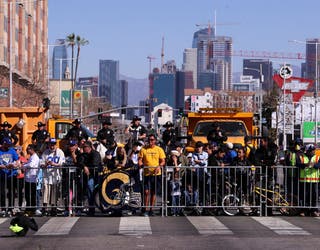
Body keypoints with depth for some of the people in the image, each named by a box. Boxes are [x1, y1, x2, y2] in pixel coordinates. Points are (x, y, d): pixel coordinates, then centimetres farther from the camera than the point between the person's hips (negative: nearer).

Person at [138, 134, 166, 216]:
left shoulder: (159, 149, 6)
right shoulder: (143, 149, 6)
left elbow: (163, 161, 5)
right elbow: (140, 159, 6)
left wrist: (159, 166, -14)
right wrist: (141, 164, -16)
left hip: (156, 173, 1)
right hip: (146, 173, -1)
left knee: (153, 192, 6)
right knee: (146, 192, -9)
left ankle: (151, 210, 15)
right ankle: (145, 210, -4)